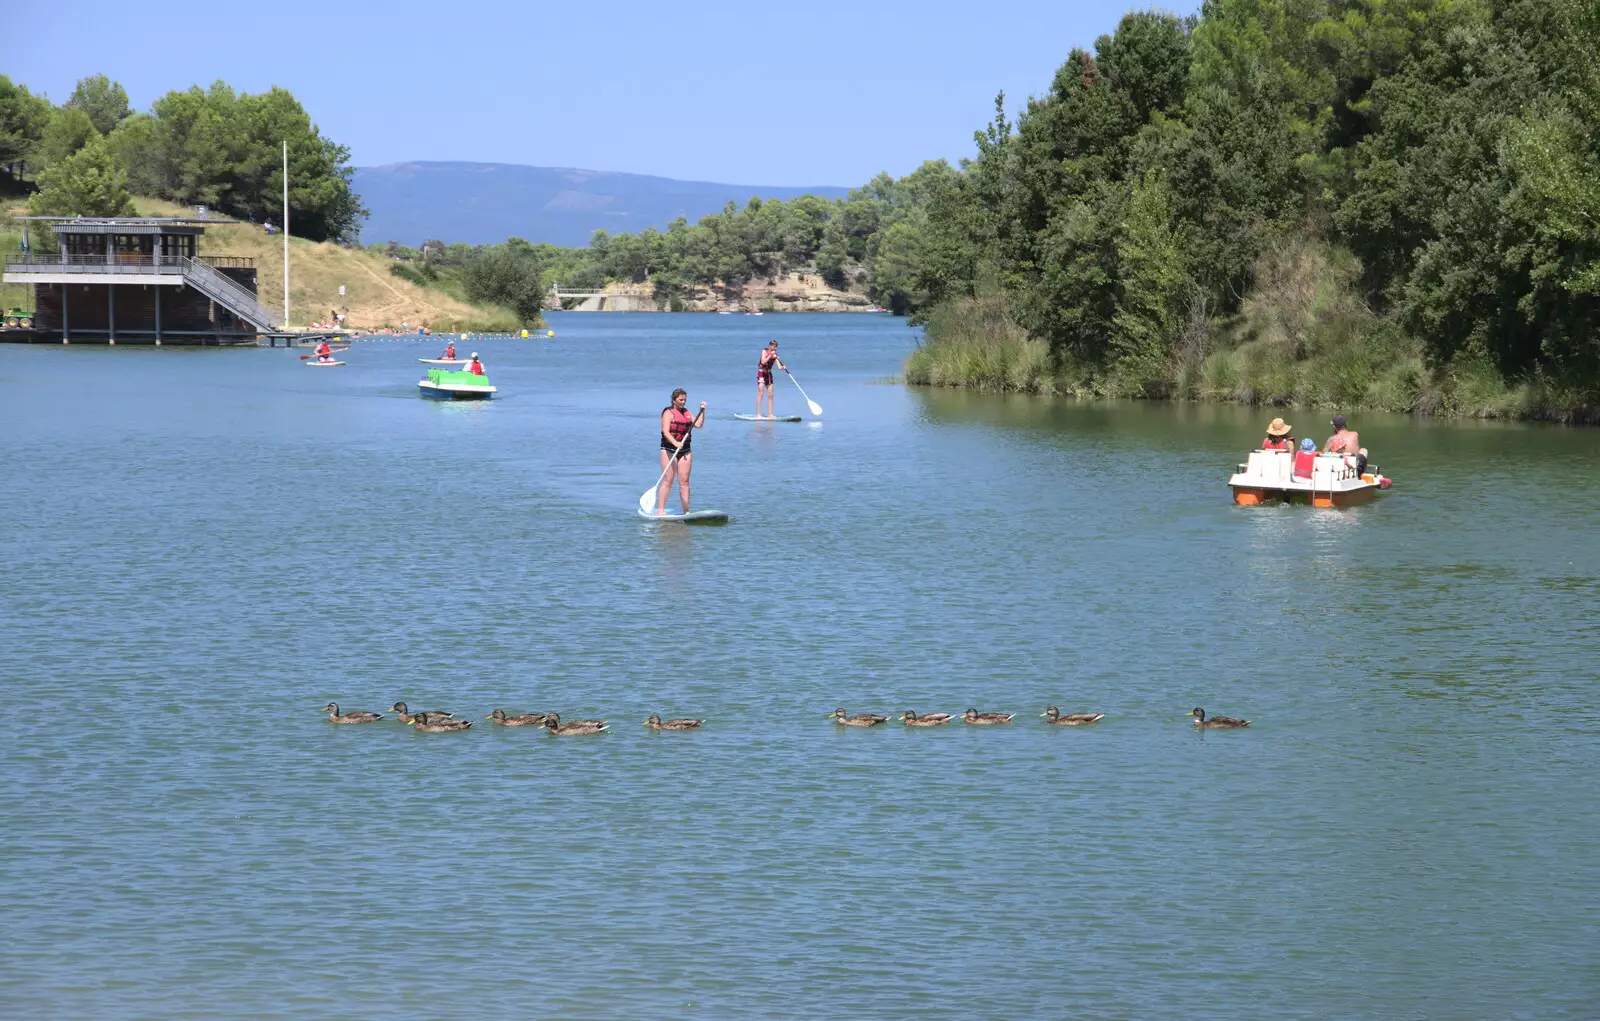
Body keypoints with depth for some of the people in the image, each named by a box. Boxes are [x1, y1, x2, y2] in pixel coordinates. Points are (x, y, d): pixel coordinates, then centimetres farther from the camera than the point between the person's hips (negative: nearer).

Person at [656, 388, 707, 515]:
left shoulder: (687, 413, 16)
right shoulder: (668, 413, -6)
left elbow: (699, 425, 10)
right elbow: (666, 432, -18)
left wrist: (702, 411, 2)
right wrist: (676, 443, -32)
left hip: (685, 451, 6)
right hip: (669, 450, -6)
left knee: (684, 481, 4)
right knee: (667, 481, -8)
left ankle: (686, 511, 6)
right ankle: (660, 509, -6)